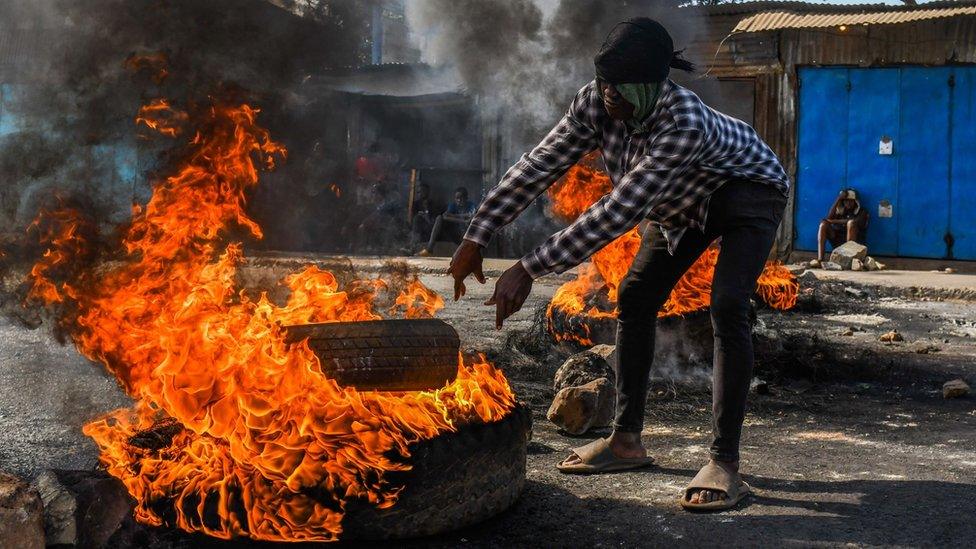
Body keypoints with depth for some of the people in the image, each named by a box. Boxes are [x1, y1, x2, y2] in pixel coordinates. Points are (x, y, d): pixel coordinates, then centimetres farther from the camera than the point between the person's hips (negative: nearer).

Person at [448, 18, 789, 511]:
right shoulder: (595, 103, -23)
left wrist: (529, 270, -45)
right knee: (634, 299, 3)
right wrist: (475, 238, -18)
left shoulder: (683, 123, -43)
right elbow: (537, 167, -16)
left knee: (727, 309, -25)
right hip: (686, 201, 7)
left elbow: (619, 213, -46)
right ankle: (626, 441, 14)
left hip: (748, 191, -7)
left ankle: (724, 463, -20)